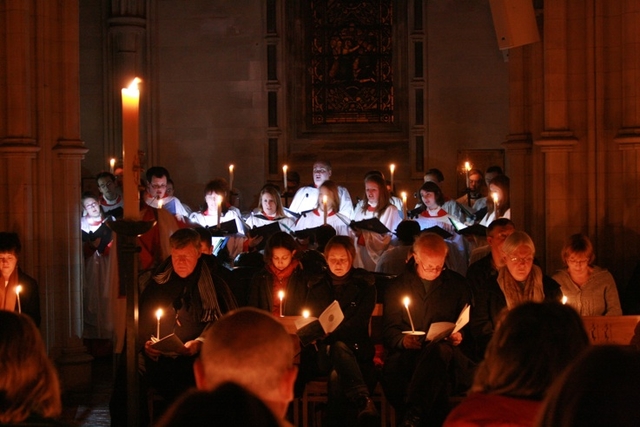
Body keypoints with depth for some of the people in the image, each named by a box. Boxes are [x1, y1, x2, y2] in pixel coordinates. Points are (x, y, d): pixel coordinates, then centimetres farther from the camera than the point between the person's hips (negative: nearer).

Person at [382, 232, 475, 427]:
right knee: (392, 368, -40)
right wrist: (402, 340, -10)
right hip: (408, 353, 0)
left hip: (445, 350, 0)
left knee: (438, 349, -42)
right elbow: (389, 330, 13)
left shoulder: (458, 284, 18)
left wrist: (460, 336, -4)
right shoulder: (398, 286, 17)